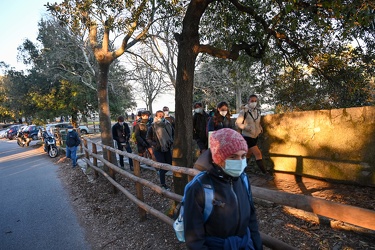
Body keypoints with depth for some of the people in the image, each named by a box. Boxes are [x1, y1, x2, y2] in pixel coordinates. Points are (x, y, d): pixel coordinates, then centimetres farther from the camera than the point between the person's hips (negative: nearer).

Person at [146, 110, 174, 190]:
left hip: (167, 148, 4)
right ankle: (163, 184, 11)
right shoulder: (152, 127, -11)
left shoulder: (168, 124, -2)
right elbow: (148, 138, -4)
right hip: (158, 150, -4)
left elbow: (173, 134, 14)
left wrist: (171, 142, 3)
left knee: (169, 165, 8)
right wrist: (155, 145, -13)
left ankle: (161, 174, 39)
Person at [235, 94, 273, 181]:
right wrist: (247, 128, -25)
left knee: (248, 154, 16)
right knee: (258, 154, -12)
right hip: (247, 136, -7)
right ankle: (265, 173, -4)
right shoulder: (244, 111, -15)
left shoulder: (258, 111, 3)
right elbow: (237, 123, -13)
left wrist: (260, 128, 1)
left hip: (255, 136, 7)